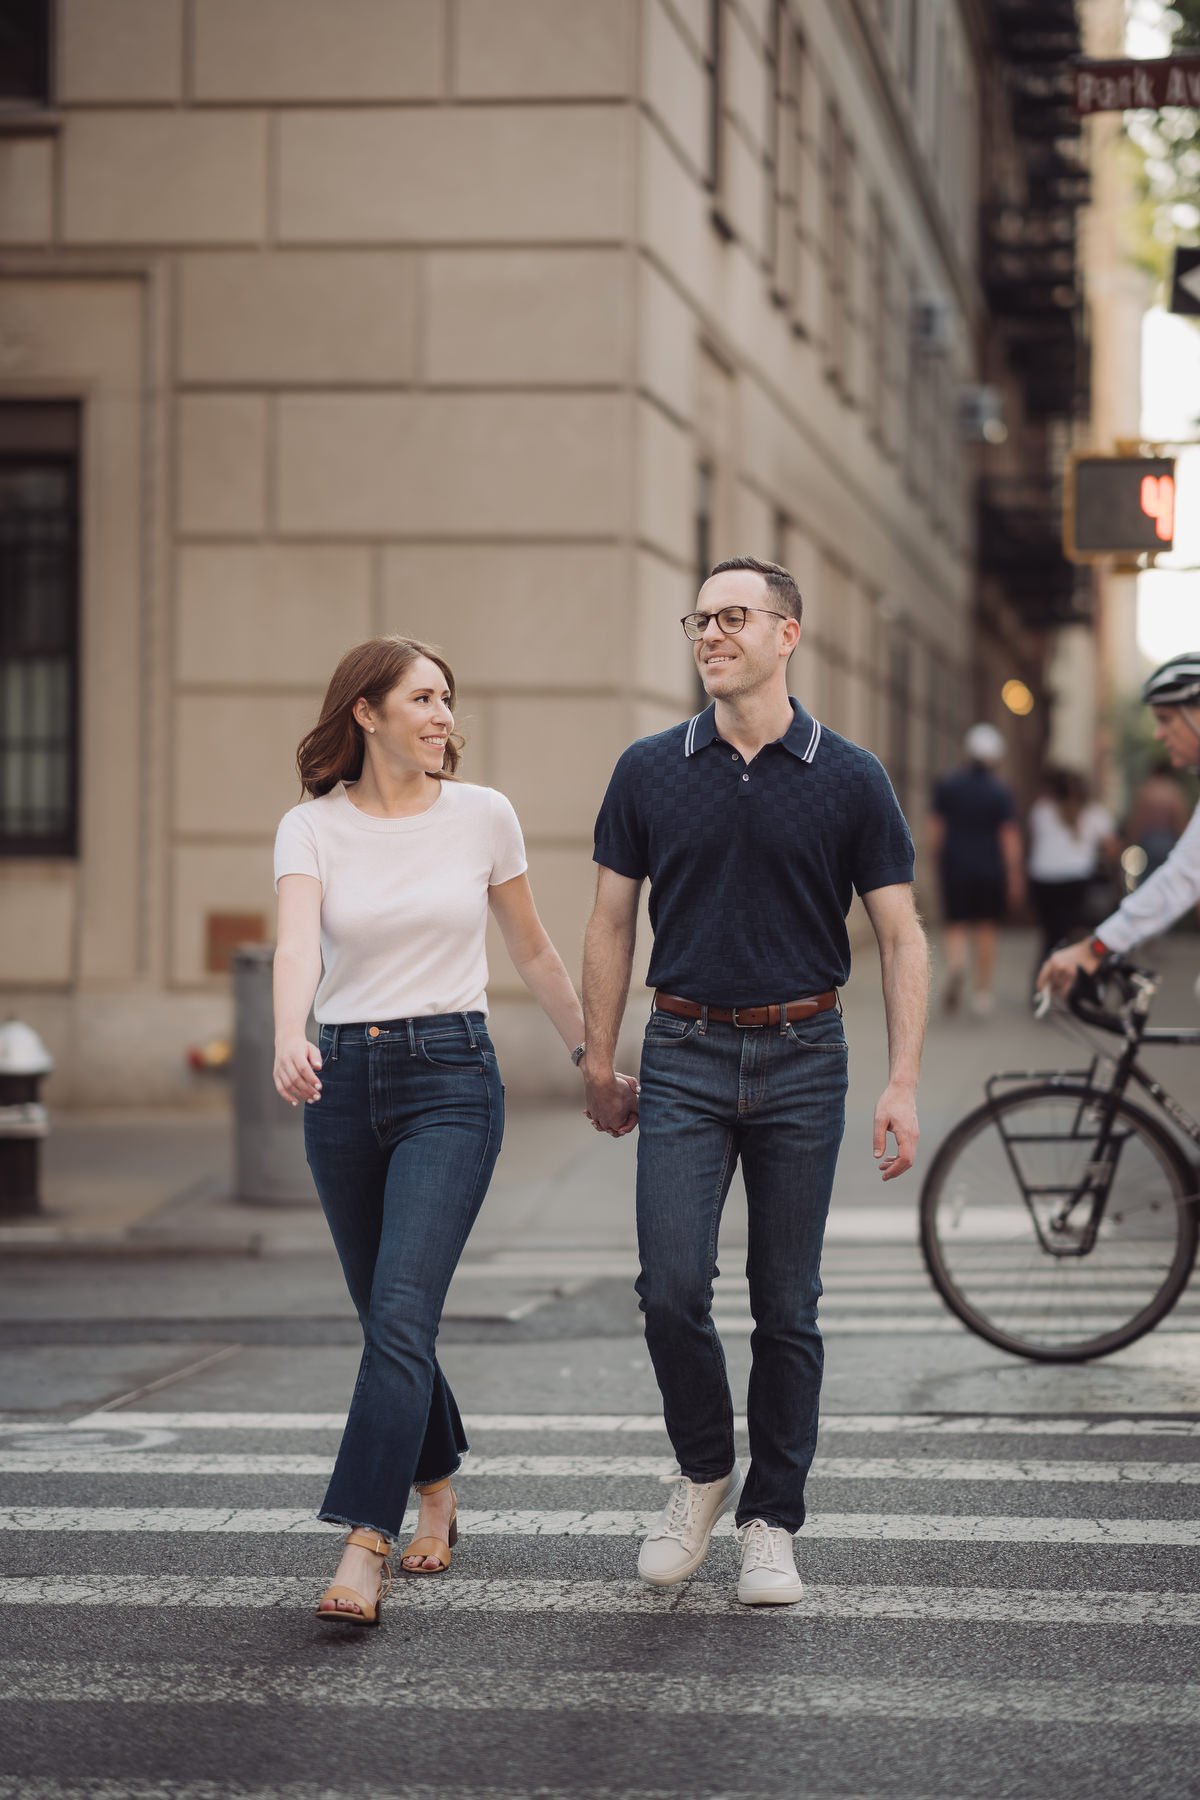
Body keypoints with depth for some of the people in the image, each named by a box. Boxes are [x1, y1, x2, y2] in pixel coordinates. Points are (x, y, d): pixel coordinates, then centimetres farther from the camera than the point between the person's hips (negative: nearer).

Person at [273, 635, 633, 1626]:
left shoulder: (482, 815, 1)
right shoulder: (312, 828, -1)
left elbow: (534, 952, 14)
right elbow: (298, 945, -19)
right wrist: (289, 1040, -38)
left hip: (451, 1076, -2)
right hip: (344, 1080, 2)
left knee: (400, 1315, -16)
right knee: (390, 1320, 13)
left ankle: (365, 1548, -20)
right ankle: (437, 1489, 37)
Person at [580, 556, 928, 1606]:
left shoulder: (850, 780, -1)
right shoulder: (650, 772, 4)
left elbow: (902, 938, 0)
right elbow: (612, 925, 11)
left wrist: (904, 1085, -8)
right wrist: (599, 1064, 9)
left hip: (802, 1056, -1)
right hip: (686, 1056, 1)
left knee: (787, 1305, 3)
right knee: (672, 1288, -10)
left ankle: (771, 1523, 14)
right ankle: (704, 1475, 14)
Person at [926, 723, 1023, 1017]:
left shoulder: (947, 785, -1)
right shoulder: (1000, 792, -5)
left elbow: (934, 830, 0)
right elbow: (1010, 838, -7)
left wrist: (937, 860, 15)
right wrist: (1014, 877, -2)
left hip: (955, 868, 0)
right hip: (990, 870, 0)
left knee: (955, 924, 8)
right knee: (986, 927, 11)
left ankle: (956, 961, -24)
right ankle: (983, 991, 13)